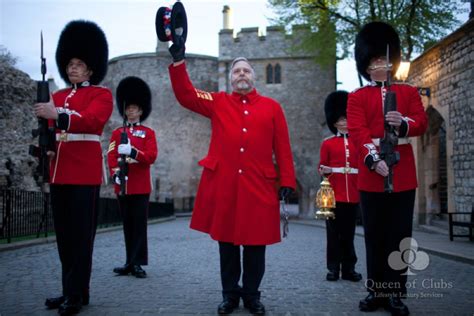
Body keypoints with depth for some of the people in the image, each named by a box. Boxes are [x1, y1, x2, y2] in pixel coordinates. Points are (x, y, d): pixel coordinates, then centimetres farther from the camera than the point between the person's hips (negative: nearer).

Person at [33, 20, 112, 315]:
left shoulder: (101, 94, 1)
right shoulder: (58, 96, 20)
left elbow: (92, 120, -19)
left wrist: (58, 114, -34)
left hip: (85, 172, -7)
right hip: (60, 172, 7)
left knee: (81, 235, -5)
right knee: (64, 235, 9)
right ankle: (71, 290, 19)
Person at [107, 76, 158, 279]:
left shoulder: (148, 133, 5)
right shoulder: (117, 133, 13)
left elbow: (151, 156, -8)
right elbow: (111, 156, 2)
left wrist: (132, 151, -25)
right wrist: (115, 173, -17)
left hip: (141, 186, -3)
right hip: (122, 185, 3)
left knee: (139, 224, -4)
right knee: (127, 225, 8)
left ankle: (137, 263, -1)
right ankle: (130, 262, 15)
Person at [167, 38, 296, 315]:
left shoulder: (271, 107, 8)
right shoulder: (218, 103, 9)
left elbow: (283, 147, 5)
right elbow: (186, 95, 0)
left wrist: (288, 181, -1)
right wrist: (178, 60, -11)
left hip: (258, 186, 0)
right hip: (223, 184, 1)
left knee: (256, 243, 6)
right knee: (226, 241, 8)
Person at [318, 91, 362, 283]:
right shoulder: (327, 143, 5)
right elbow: (322, 167, 4)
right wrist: (324, 170, -19)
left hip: (352, 194, 2)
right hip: (333, 193, -2)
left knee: (349, 233, 7)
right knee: (334, 232, 2)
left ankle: (349, 269, 14)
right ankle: (334, 268, 9)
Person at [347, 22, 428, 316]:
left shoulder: (409, 92, 13)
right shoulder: (357, 97, 7)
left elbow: (422, 123, 2)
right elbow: (358, 131, -8)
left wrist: (403, 123, -22)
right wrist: (373, 159, -24)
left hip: (403, 175, 1)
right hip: (371, 175, -1)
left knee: (400, 235, 3)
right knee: (375, 235, 5)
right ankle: (376, 290, 14)